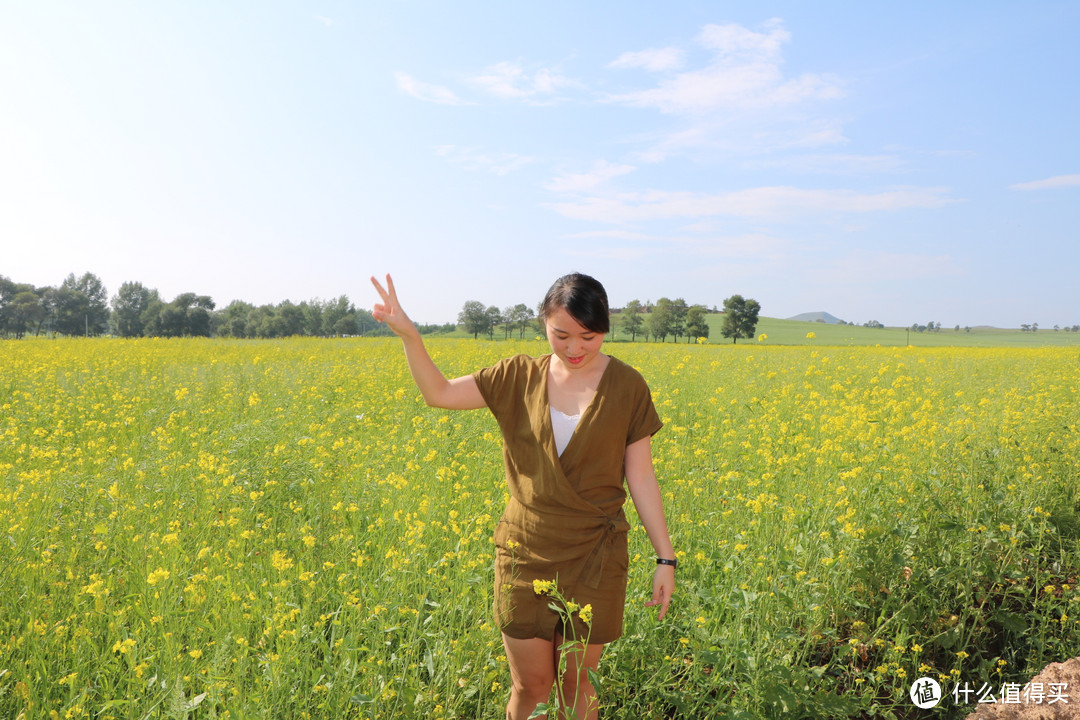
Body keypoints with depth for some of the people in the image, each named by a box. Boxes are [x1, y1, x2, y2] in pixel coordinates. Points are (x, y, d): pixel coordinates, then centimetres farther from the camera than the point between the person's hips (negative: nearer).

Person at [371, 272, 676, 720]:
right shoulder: (519, 378, -2)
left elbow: (641, 478, -2)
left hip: (594, 559, -1)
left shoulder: (628, 388, -5)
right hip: (525, 554, 1)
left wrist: (665, 557, -3)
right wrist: (408, 334, -18)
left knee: (576, 683, 13)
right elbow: (438, 394, -3)